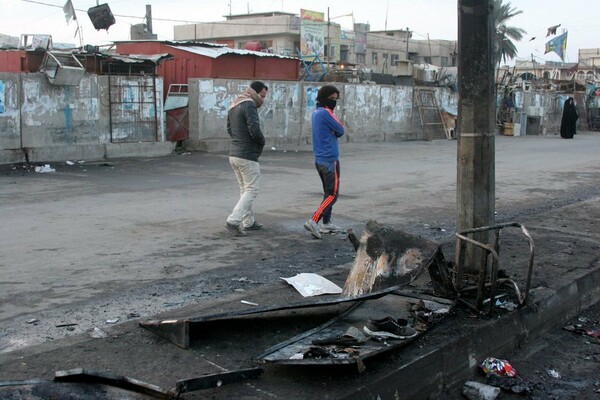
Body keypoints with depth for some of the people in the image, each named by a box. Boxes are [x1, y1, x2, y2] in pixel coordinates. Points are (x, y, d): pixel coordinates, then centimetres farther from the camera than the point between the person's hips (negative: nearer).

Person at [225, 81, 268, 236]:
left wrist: (239, 139, 11)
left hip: (234, 154, 10)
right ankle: (233, 221, -12)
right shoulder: (249, 105, -15)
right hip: (247, 156, -10)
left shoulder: (234, 105, 15)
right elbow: (254, 130, -23)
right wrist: (262, 141, -5)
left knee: (245, 189, 17)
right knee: (251, 190, -4)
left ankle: (248, 222, 23)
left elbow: (229, 128, 21)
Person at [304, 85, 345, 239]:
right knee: (332, 194, -8)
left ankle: (326, 223, 17)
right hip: (330, 159, -9)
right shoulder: (325, 112, -14)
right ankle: (313, 221, -18)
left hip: (319, 159, 9)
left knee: (328, 192, 16)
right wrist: (338, 128, 8)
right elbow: (340, 131, -10)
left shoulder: (316, 112, 15)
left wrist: (334, 131, -5)